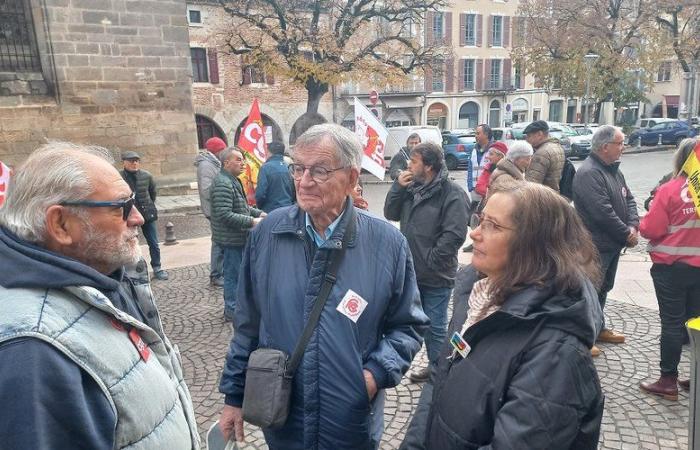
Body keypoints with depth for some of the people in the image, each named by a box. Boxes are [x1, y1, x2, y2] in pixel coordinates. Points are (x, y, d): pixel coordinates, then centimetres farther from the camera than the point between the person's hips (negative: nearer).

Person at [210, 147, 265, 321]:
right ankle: (232, 311, 12)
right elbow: (225, 215, -27)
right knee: (233, 274, 0)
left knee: (234, 272, 19)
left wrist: (258, 213, 10)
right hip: (231, 238, -10)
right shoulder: (222, 184, -20)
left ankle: (233, 306, 32)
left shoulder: (233, 180, 15)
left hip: (238, 237, 10)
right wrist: (251, 221, -24)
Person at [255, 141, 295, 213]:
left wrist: (259, 207, 4)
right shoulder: (288, 167, 4)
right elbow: (294, 192, 9)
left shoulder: (266, 167, -11)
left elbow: (260, 193, -14)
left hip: (270, 210, -5)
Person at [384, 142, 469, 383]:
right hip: (411, 271, 7)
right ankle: (433, 365, 38)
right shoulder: (412, 187, 8)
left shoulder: (452, 193, -16)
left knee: (435, 326, 6)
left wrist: (430, 260, -17)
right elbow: (391, 214, 8)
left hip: (435, 276, -7)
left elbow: (454, 235, -21)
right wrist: (398, 187, -6)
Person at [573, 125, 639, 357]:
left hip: (613, 243, 10)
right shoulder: (588, 173, -20)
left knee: (603, 288, 21)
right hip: (595, 245, -10)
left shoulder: (614, 170, 13)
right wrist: (626, 234, -15)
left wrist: (633, 226, -4)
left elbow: (629, 200, 14)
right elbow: (603, 213, -26)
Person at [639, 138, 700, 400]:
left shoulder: (669, 190, -16)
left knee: (672, 323, 3)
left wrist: (642, 225, 5)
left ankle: (668, 381, 12)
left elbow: (650, 230, -16)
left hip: (671, 266, -5)